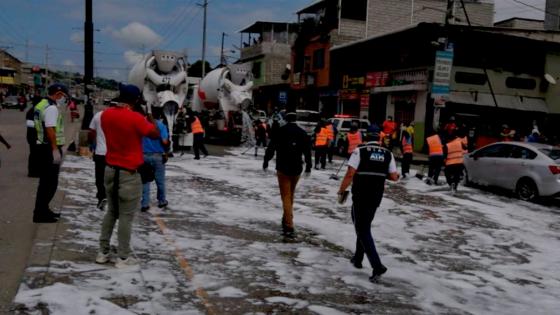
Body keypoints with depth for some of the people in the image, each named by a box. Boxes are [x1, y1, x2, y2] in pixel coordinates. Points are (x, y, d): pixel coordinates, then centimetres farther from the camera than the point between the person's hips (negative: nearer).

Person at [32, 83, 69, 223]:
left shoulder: (42, 105, 16)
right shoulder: (51, 108, -16)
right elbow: (50, 129, -23)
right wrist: (55, 149, -24)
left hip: (42, 147, 10)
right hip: (49, 148, -10)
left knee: (45, 181, 18)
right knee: (50, 182, -5)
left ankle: (42, 210, 26)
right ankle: (40, 213, -2)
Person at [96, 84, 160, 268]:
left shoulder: (106, 115, 3)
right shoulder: (135, 118, -17)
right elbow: (155, 135, -7)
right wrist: (152, 122, 9)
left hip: (110, 170, 7)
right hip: (129, 174, -7)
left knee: (111, 212, 18)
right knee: (126, 216, 1)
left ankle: (103, 252, 22)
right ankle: (123, 257, 7)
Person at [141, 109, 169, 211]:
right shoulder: (161, 125, -7)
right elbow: (165, 142, -16)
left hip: (145, 155, 3)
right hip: (158, 156, -2)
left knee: (145, 180, 5)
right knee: (160, 180, 11)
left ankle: (145, 204, 1)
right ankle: (161, 201, 23)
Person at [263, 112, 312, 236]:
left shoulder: (280, 131, -5)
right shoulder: (302, 133, 4)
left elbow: (271, 148, -3)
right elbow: (307, 151, 6)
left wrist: (265, 162, 10)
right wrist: (308, 167, 17)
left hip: (283, 168, -3)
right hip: (296, 169, 3)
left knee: (286, 197, -5)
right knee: (291, 195, 20)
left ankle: (289, 226, -14)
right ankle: (286, 220, 31)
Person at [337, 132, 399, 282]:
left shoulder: (359, 151, -9)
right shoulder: (388, 154, 4)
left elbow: (350, 174, -15)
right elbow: (394, 177, 2)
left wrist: (341, 191, -3)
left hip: (360, 196, -5)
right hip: (376, 197, 5)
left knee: (363, 230, 0)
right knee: (364, 225, 23)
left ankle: (377, 265, -11)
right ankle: (358, 258, 32)